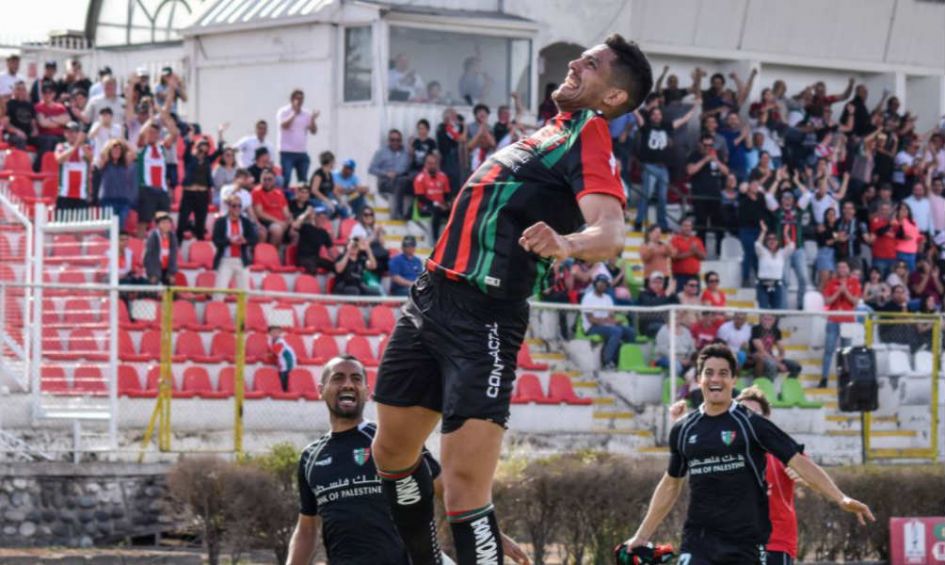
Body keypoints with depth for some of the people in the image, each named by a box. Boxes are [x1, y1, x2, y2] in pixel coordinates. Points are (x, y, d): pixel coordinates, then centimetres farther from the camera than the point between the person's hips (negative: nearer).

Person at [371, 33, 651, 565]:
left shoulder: (590, 141, -10)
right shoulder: (556, 128, 17)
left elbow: (610, 232, -29)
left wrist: (567, 243, -47)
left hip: (481, 321, -9)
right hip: (432, 296, 9)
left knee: (465, 485, -18)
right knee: (392, 452, 19)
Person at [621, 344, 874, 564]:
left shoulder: (751, 424, -3)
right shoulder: (683, 430, 8)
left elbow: (799, 462, -7)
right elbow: (671, 484, 21)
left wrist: (841, 499, -18)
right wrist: (642, 535, 22)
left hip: (746, 544, -2)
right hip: (698, 543, 2)